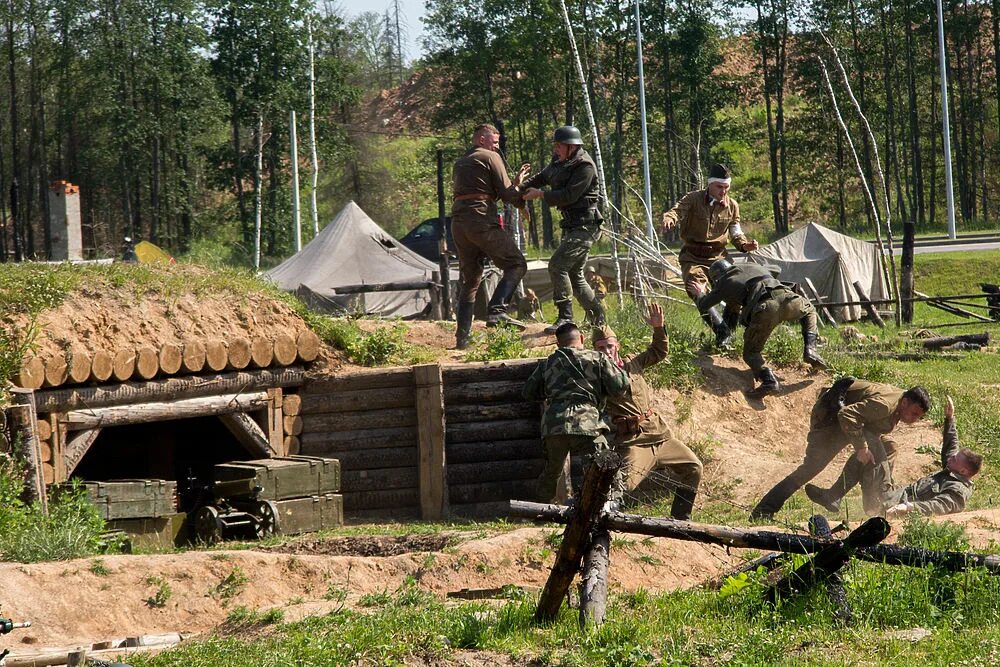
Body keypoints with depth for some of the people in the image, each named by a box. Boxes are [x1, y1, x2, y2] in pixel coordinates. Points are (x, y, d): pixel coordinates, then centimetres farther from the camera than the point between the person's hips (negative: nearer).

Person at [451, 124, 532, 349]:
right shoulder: (490, 157, 5)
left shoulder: (460, 163, 27)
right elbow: (507, 194, -1)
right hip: (481, 220, -7)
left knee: (470, 279, 13)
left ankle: (462, 337, 5)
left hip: (458, 221, 7)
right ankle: (497, 311, -25)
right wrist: (518, 183, 22)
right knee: (516, 263, -4)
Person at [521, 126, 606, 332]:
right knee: (574, 274, 14)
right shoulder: (560, 163, 10)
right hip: (572, 226, 10)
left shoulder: (584, 167, -17)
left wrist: (539, 194, -17)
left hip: (584, 226, -10)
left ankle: (565, 318, -19)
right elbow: (540, 178, 20)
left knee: (557, 265, -19)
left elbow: (569, 196, -23)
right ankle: (598, 318, 25)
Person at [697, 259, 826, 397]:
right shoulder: (753, 267, 36)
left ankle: (769, 381, -13)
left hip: (763, 308, -3)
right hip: (784, 296, 3)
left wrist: (700, 296, 59)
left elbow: (703, 306, 34)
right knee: (809, 310, 35)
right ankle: (810, 350, 18)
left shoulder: (723, 284, 24)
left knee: (751, 352, 14)